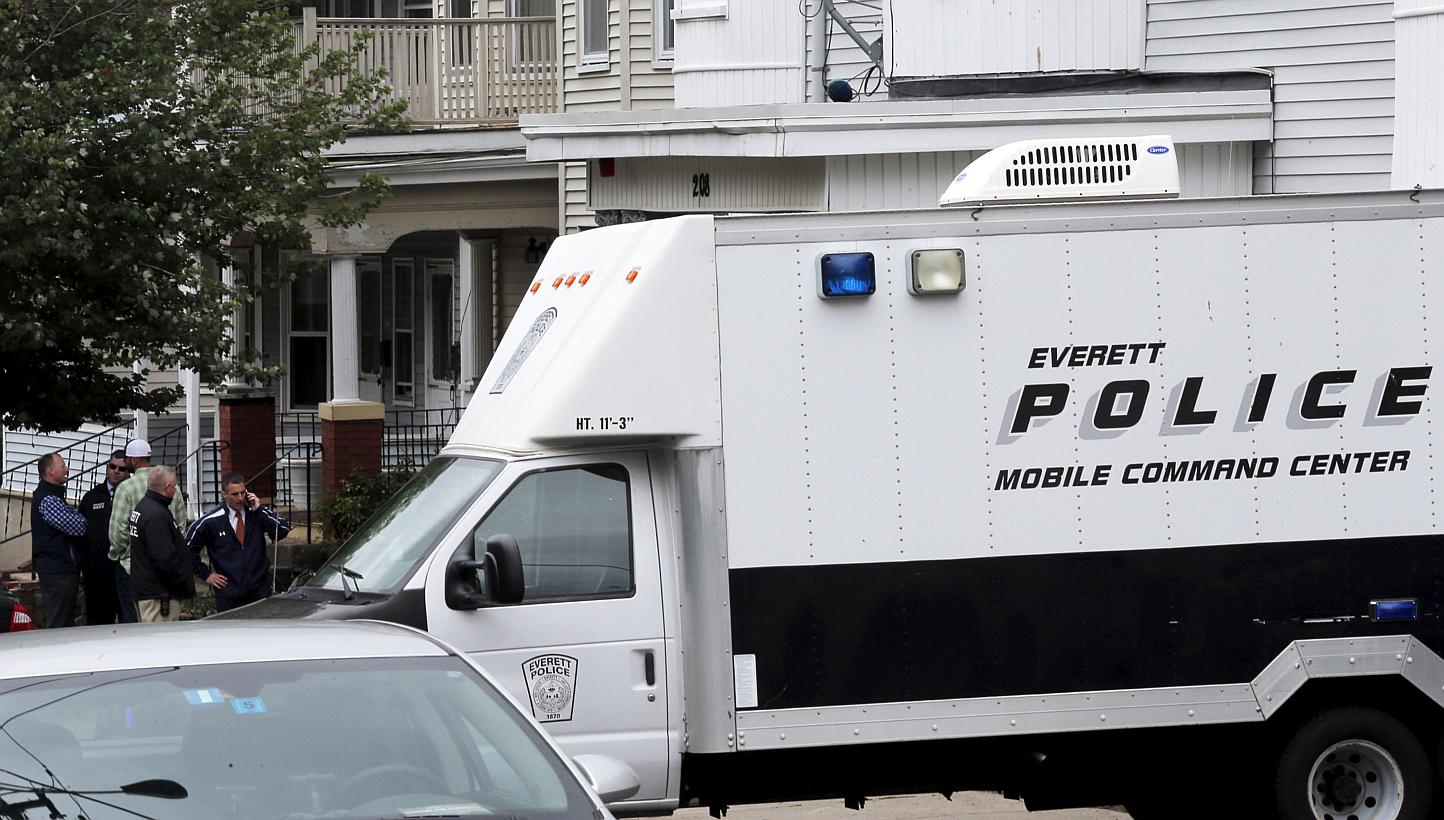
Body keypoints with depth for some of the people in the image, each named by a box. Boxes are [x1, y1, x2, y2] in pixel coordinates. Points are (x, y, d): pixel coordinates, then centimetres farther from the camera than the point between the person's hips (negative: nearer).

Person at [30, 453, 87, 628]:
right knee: (58, 623, -10)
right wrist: (84, 519, -1)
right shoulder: (47, 500, -16)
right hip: (58, 570, -11)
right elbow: (77, 528, -21)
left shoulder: (53, 496, 19)